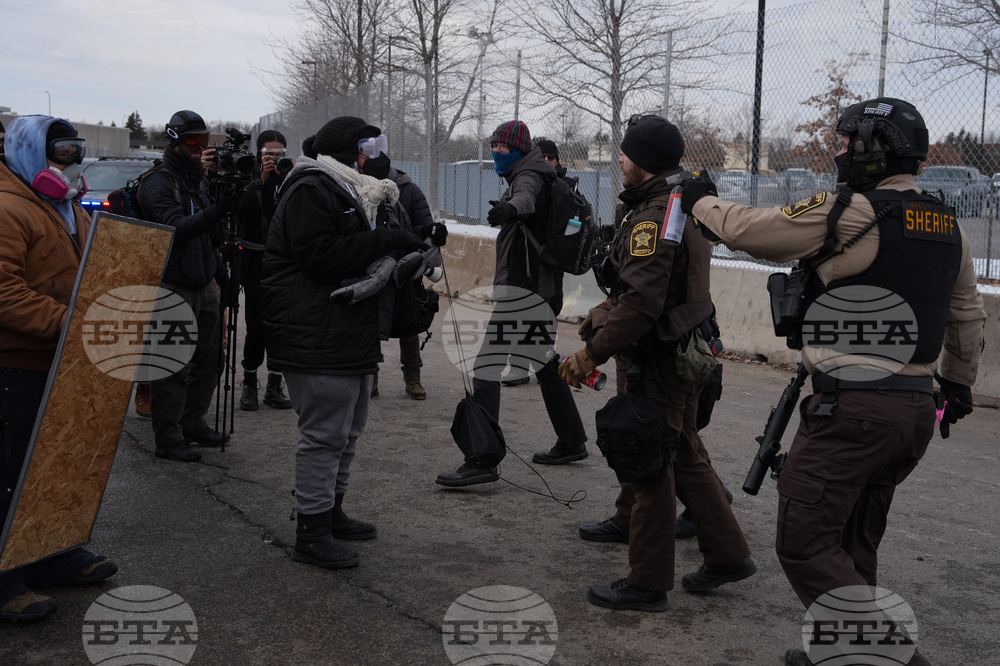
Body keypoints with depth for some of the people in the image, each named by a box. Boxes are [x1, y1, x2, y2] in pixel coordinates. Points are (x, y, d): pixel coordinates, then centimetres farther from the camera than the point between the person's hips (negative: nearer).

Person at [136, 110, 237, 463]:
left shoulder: (202, 179, 15)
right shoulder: (158, 183, -11)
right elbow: (176, 228, -27)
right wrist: (216, 212, -39)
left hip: (205, 284, 8)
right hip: (174, 287, -8)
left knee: (208, 360, 13)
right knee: (173, 367, -5)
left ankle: (194, 424, 27)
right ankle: (168, 439, 3)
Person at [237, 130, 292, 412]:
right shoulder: (250, 177, 4)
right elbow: (242, 209, -10)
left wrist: (287, 180, -15)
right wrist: (261, 180, -15)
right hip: (256, 262, -2)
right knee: (256, 327, -6)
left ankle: (274, 386, 11)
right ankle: (249, 384, 10)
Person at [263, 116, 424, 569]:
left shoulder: (351, 192, 21)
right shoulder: (310, 191, -12)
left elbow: (361, 253, 25)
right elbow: (318, 254, -24)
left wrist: (405, 248, 6)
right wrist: (384, 241, -21)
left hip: (350, 335, 11)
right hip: (317, 339, -11)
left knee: (348, 429, 18)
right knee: (325, 434, -8)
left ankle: (330, 511, 32)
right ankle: (311, 535, 1)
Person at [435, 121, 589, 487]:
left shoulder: (528, 176, -12)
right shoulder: (527, 176, 19)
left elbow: (527, 198, -37)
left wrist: (510, 208, -58)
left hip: (521, 290, -11)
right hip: (543, 290, 11)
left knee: (486, 367, -15)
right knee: (545, 364, 21)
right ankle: (571, 442, 32)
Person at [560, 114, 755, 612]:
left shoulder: (652, 217, -21)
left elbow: (641, 302, -29)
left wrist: (592, 354, -24)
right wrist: (605, 311, 21)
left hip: (656, 361, -10)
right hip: (684, 351, 10)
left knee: (649, 467, 0)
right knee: (684, 457, 20)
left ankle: (647, 584, 11)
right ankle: (728, 555, 29)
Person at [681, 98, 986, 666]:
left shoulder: (851, 213, -12)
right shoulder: (948, 225, 11)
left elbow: (746, 229, -7)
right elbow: (969, 314, 22)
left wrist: (702, 201, 13)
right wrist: (960, 382, 36)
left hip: (852, 407, -8)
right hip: (916, 408, 9)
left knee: (806, 545, -4)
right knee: (855, 545, 19)